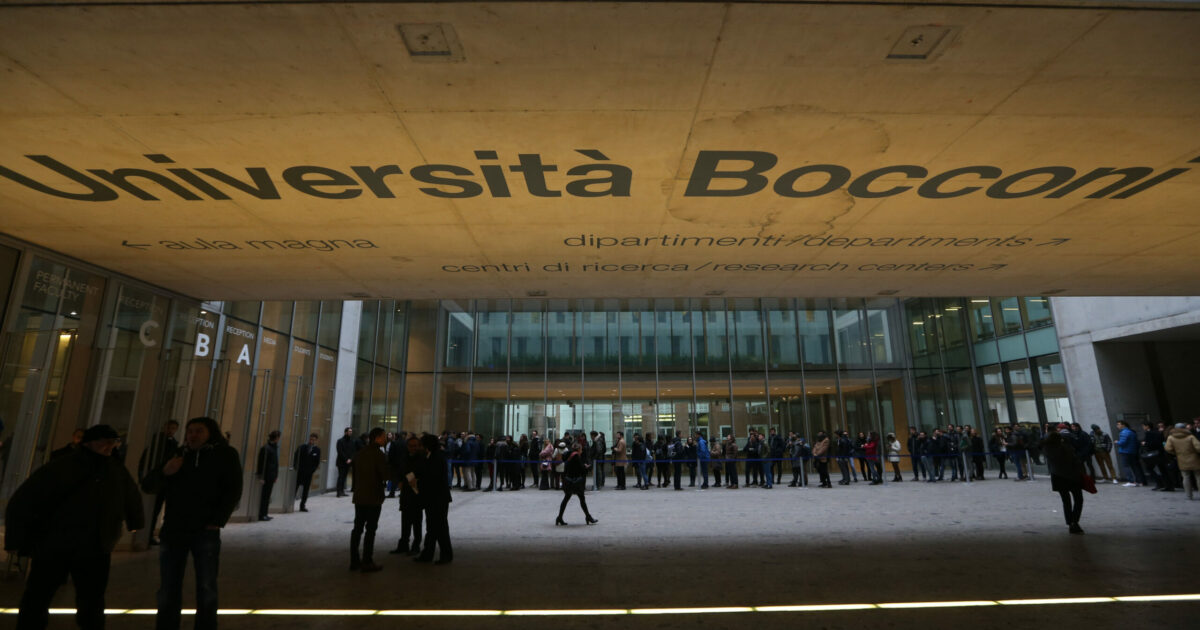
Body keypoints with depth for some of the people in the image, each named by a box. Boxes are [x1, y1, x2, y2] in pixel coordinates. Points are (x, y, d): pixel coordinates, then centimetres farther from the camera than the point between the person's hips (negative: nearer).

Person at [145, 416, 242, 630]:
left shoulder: (225, 455, 3)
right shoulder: (178, 455, 14)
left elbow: (233, 491, -3)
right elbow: (148, 487, 14)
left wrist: (217, 522, -11)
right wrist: (164, 473, -7)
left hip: (205, 532, -3)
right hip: (173, 531, 3)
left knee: (206, 590, 1)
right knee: (168, 591, 7)